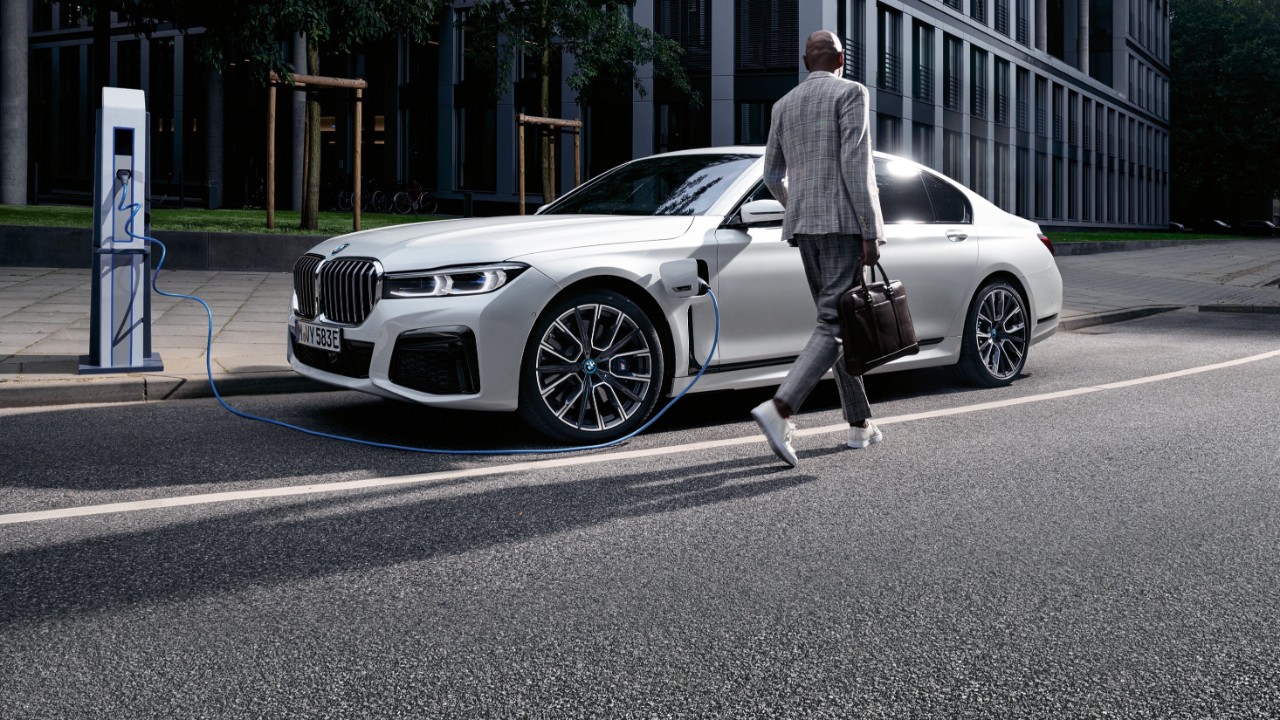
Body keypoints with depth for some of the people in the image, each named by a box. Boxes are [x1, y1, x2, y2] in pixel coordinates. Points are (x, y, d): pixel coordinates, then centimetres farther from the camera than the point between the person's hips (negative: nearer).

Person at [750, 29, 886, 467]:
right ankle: (779, 410, -28)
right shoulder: (850, 93, -4)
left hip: (804, 224, 7)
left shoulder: (784, 105, 16)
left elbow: (772, 175, 20)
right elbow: (855, 164, -14)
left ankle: (860, 424, 16)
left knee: (836, 320, 13)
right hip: (844, 222, -7)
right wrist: (870, 232, -14)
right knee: (835, 324, -11)